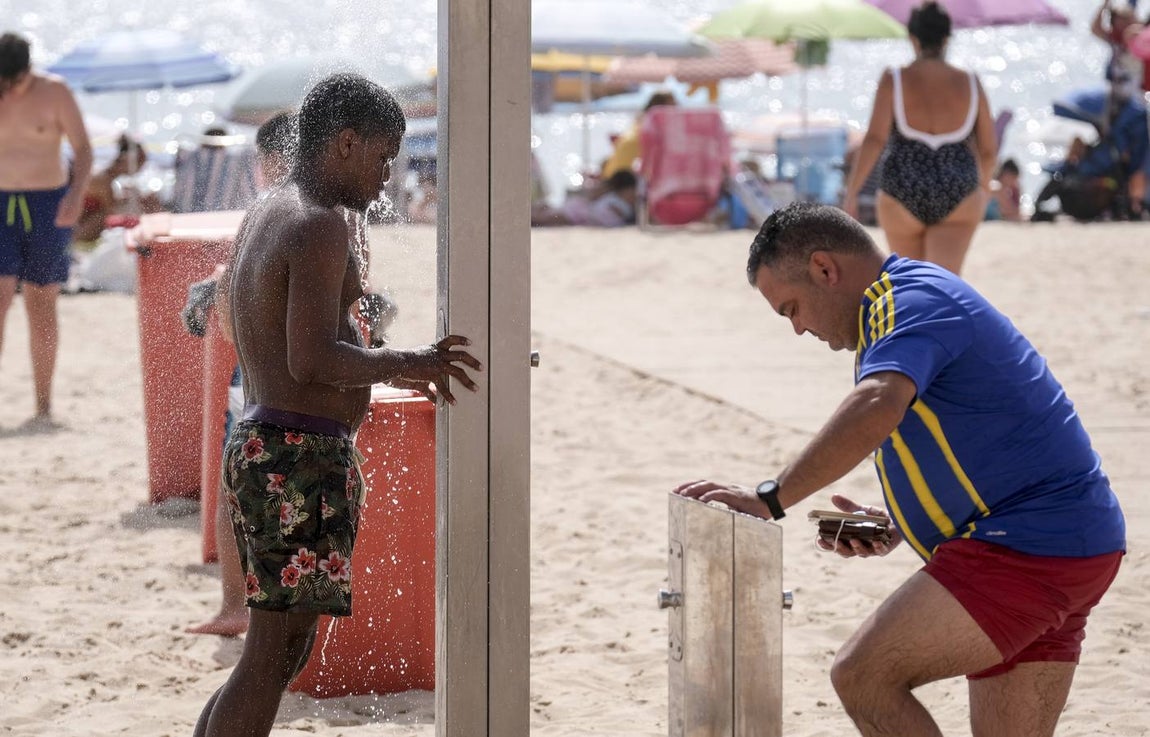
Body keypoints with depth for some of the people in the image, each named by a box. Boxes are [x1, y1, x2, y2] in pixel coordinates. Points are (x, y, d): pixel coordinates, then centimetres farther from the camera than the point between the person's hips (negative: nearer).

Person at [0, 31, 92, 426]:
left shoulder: (54, 92, -6)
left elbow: (83, 148, -7)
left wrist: (77, 190, -22)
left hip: (47, 207, -1)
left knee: (40, 305, 5)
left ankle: (43, 405, 13)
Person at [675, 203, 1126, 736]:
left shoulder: (906, 299, -10)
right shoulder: (911, 298, 23)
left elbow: (876, 408, -31)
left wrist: (770, 500, -28)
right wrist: (896, 524, 13)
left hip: (1023, 547, -11)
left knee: (862, 675, -13)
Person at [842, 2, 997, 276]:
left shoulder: (894, 81, -7)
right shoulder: (969, 84, 0)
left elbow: (875, 139, -18)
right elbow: (988, 150, 6)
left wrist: (851, 193, -17)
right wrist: (982, 187, 25)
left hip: (904, 196, 0)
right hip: (957, 197, 0)